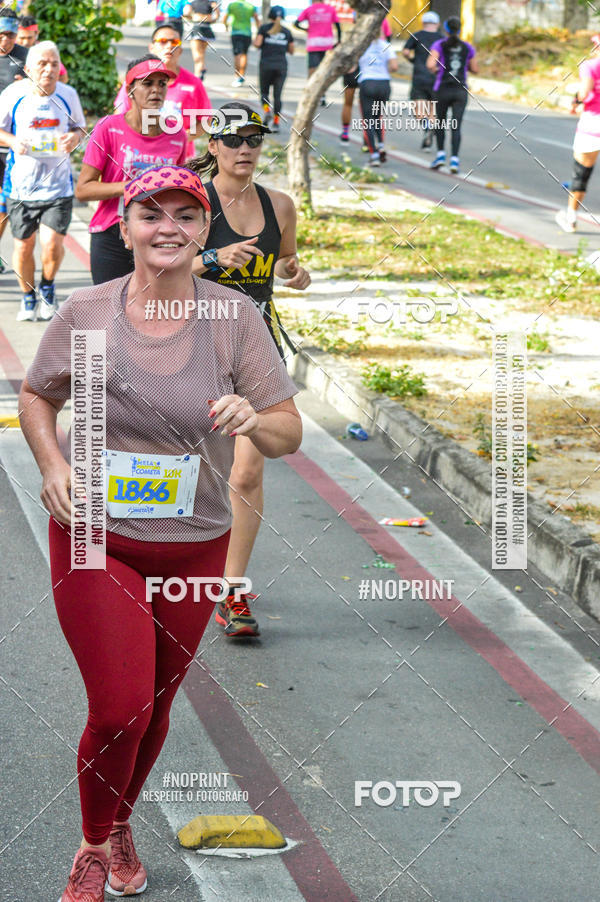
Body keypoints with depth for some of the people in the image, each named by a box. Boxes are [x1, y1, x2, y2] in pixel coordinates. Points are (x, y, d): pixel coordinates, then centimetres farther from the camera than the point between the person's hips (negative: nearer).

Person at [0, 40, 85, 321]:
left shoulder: (68, 95, -2)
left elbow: (80, 127, 13)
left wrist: (75, 137, -10)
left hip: (58, 184, 0)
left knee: (52, 244, -12)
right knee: (23, 246, 7)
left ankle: (48, 287, 20)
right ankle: (28, 297, 33)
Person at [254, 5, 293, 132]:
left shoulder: (264, 28, 1)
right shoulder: (286, 31, 9)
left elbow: (257, 44, -10)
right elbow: (291, 50, 13)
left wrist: (255, 41, 12)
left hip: (266, 64, -2)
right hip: (281, 65, 2)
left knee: (264, 92, 12)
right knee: (277, 95, 3)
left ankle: (267, 111, -15)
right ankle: (276, 123, -5)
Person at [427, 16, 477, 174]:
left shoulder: (439, 45, -3)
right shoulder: (468, 47, 6)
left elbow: (430, 64, -17)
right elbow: (474, 69, 15)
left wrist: (435, 69, 5)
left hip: (442, 90, -1)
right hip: (460, 91, 1)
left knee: (440, 123, 20)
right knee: (456, 127, -3)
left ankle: (440, 154, 10)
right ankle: (454, 159, -18)